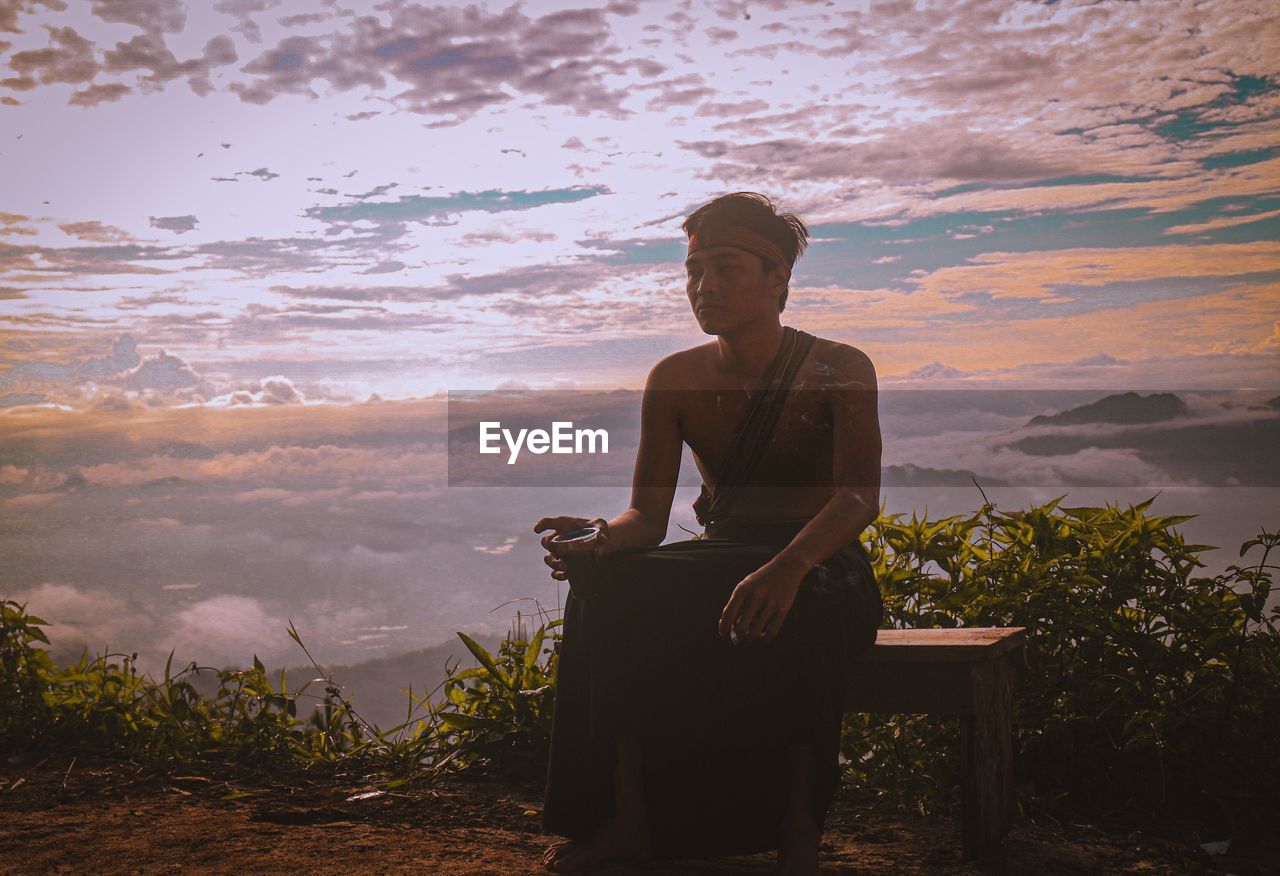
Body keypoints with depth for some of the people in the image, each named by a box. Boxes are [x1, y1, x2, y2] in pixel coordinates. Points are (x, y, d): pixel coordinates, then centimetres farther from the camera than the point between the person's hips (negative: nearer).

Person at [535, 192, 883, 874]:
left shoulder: (839, 370, -6)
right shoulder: (676, 378, 4)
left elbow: (860, 493, -21)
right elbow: (648, 515, 0)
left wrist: (787, 567, -41)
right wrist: (599, 538, -26)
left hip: (821, 564, -3)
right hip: (719, 557, 4)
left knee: (793, 613, -39)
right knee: (612, 587, -26)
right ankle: (629, 819, -24)